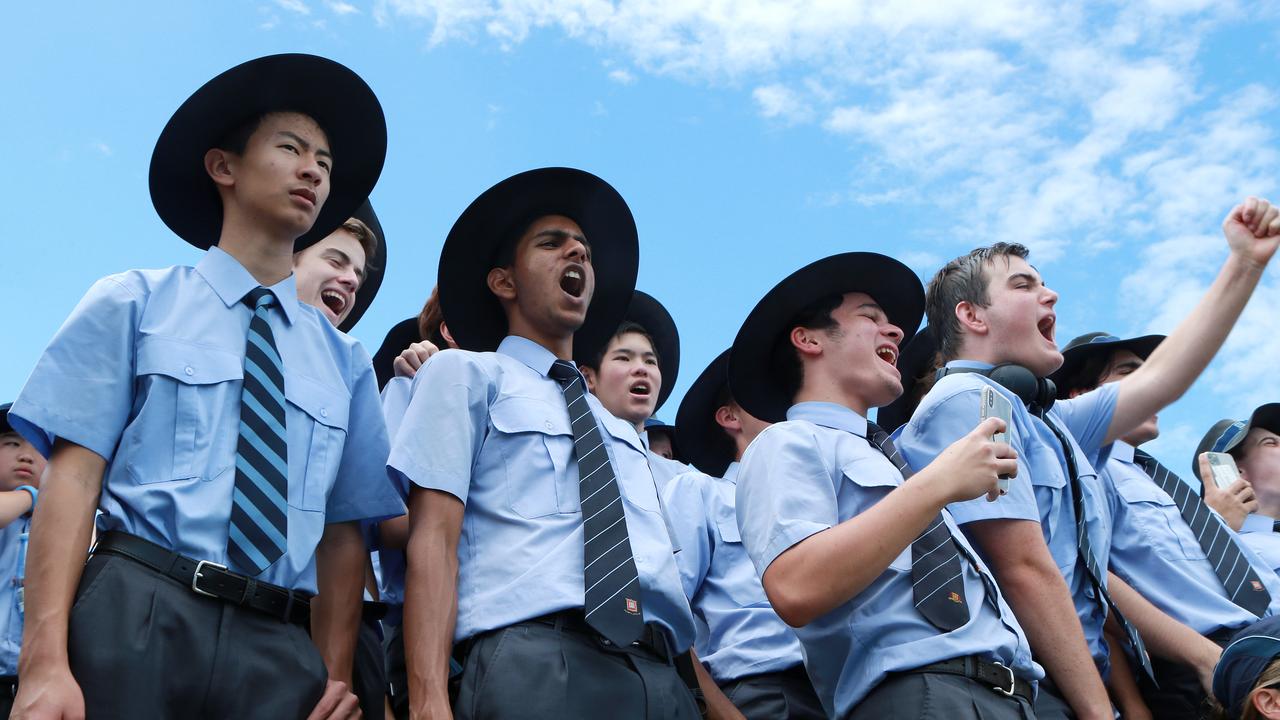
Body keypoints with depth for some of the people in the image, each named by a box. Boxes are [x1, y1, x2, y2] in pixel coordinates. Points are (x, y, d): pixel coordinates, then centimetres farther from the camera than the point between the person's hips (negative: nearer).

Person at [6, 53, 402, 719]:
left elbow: (342, 530, 12)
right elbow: (73, 474, -3)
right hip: (133, 615, -2)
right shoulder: (133, 303, 6)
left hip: (279, 648, 3)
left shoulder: (344, 360, 14)